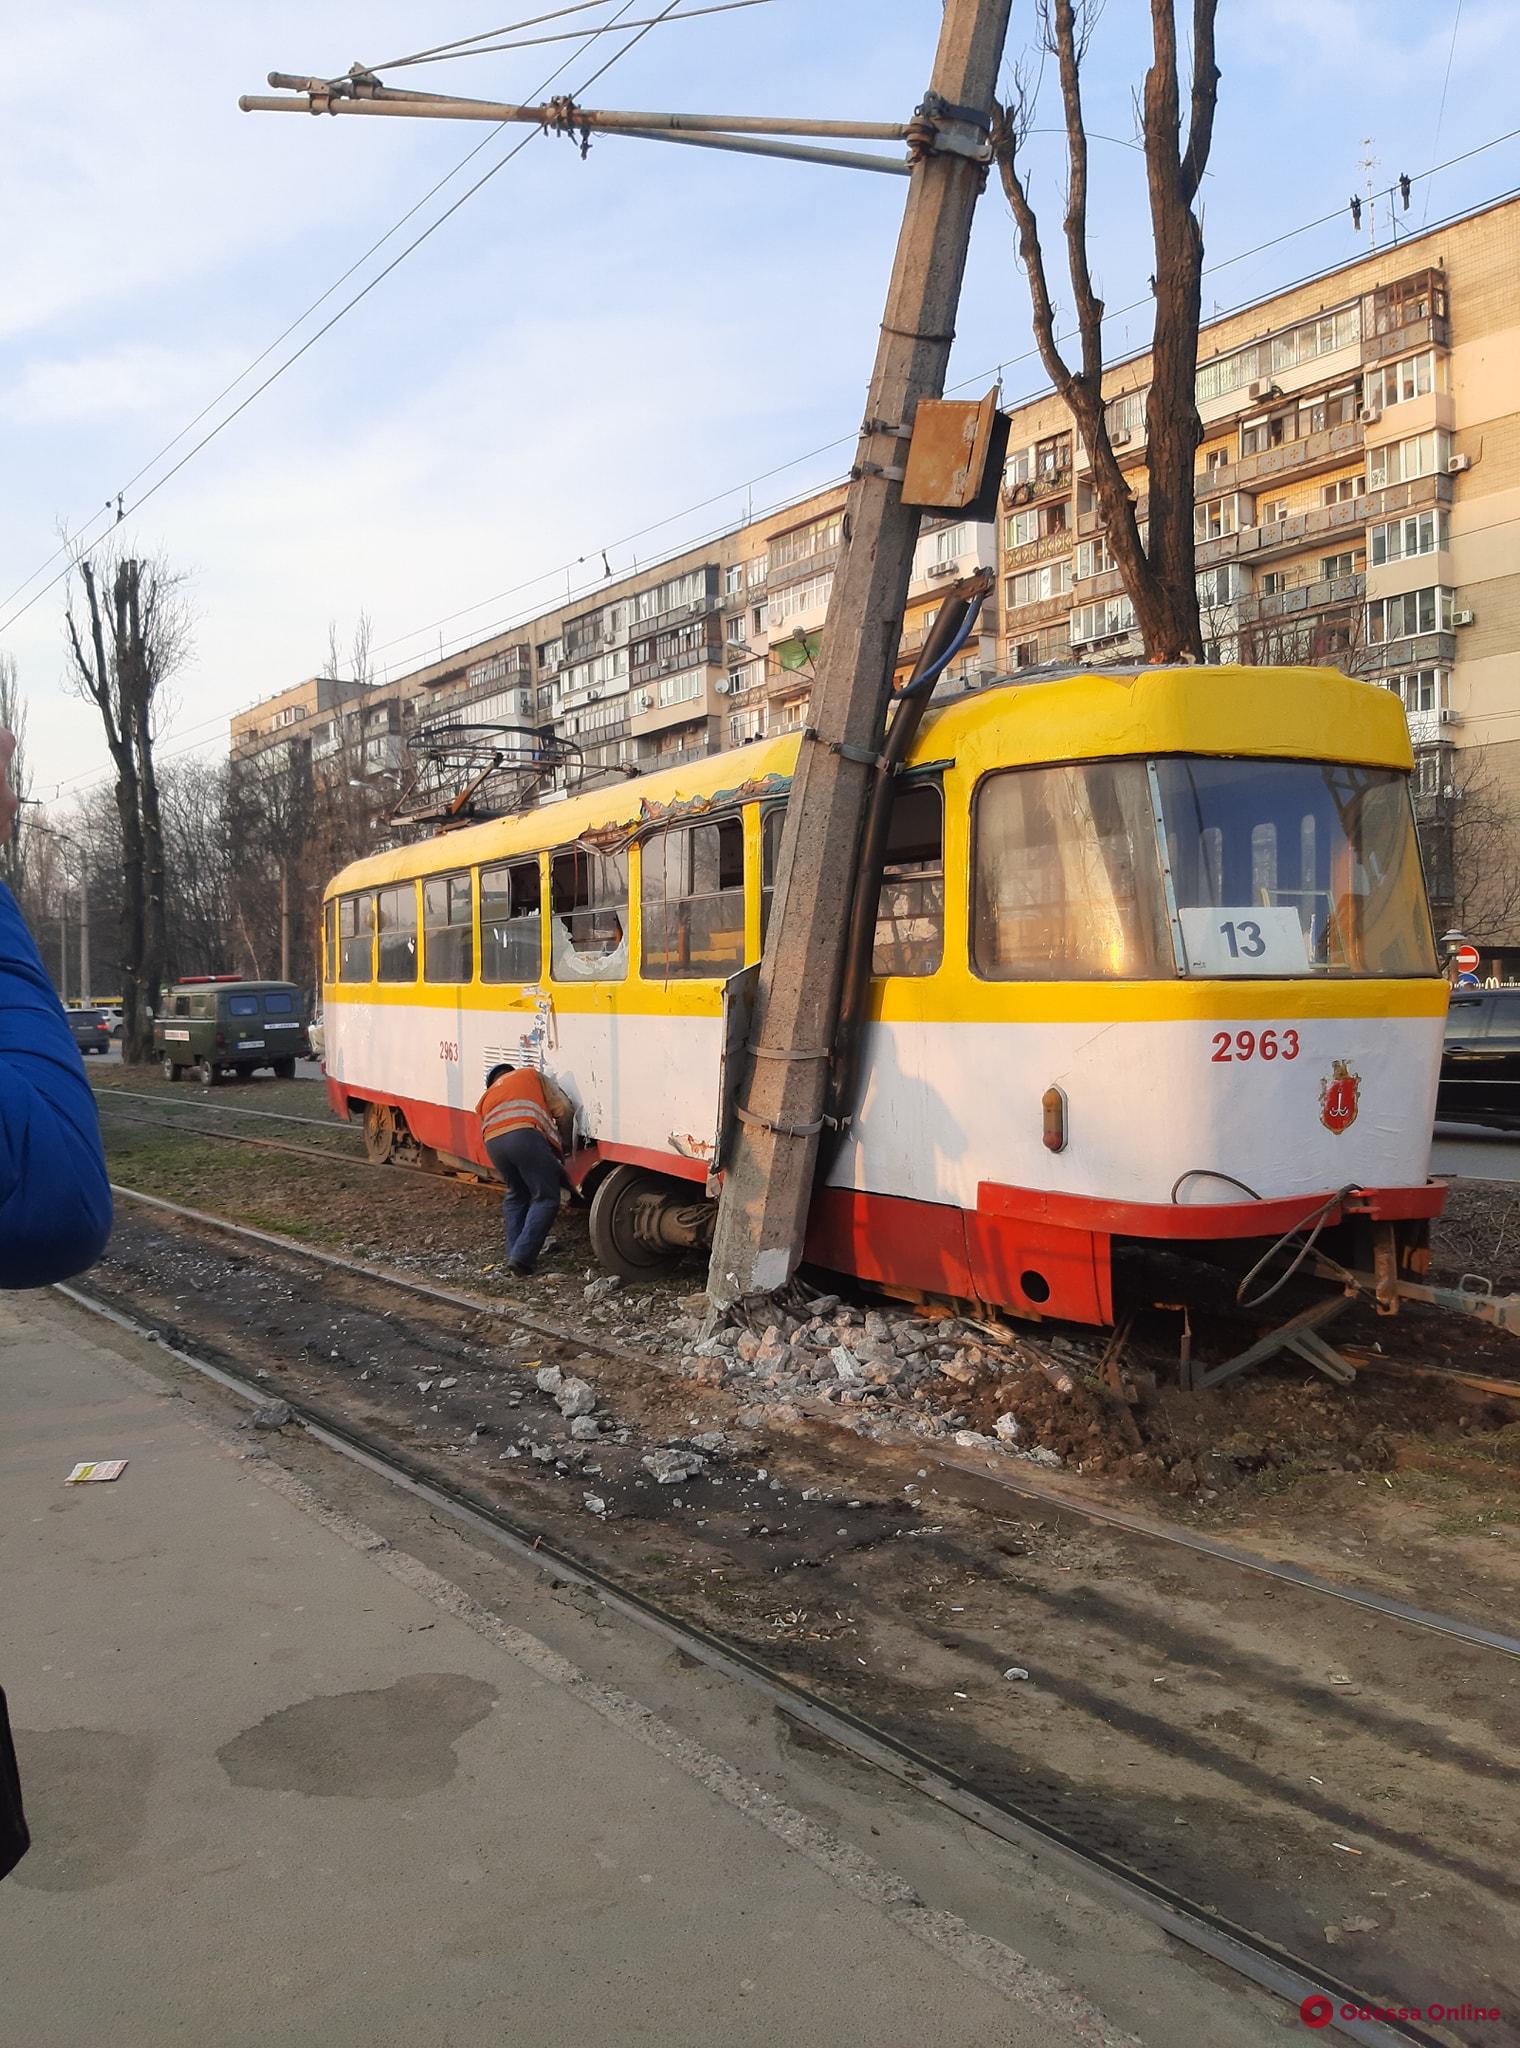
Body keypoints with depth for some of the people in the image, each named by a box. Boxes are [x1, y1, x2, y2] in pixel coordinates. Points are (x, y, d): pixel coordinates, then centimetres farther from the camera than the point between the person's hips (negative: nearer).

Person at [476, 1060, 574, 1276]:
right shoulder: (531, 1075, 30)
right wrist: (563, 1145, 31)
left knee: (516, 1195, 25)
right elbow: (563, 1109, 19)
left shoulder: (486, 1098, 40)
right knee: (546, 1199, 2)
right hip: (524, 1135, -5)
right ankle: (521, 1257, -9)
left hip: (492, 1143, 5)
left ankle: (513, 1255, 19)